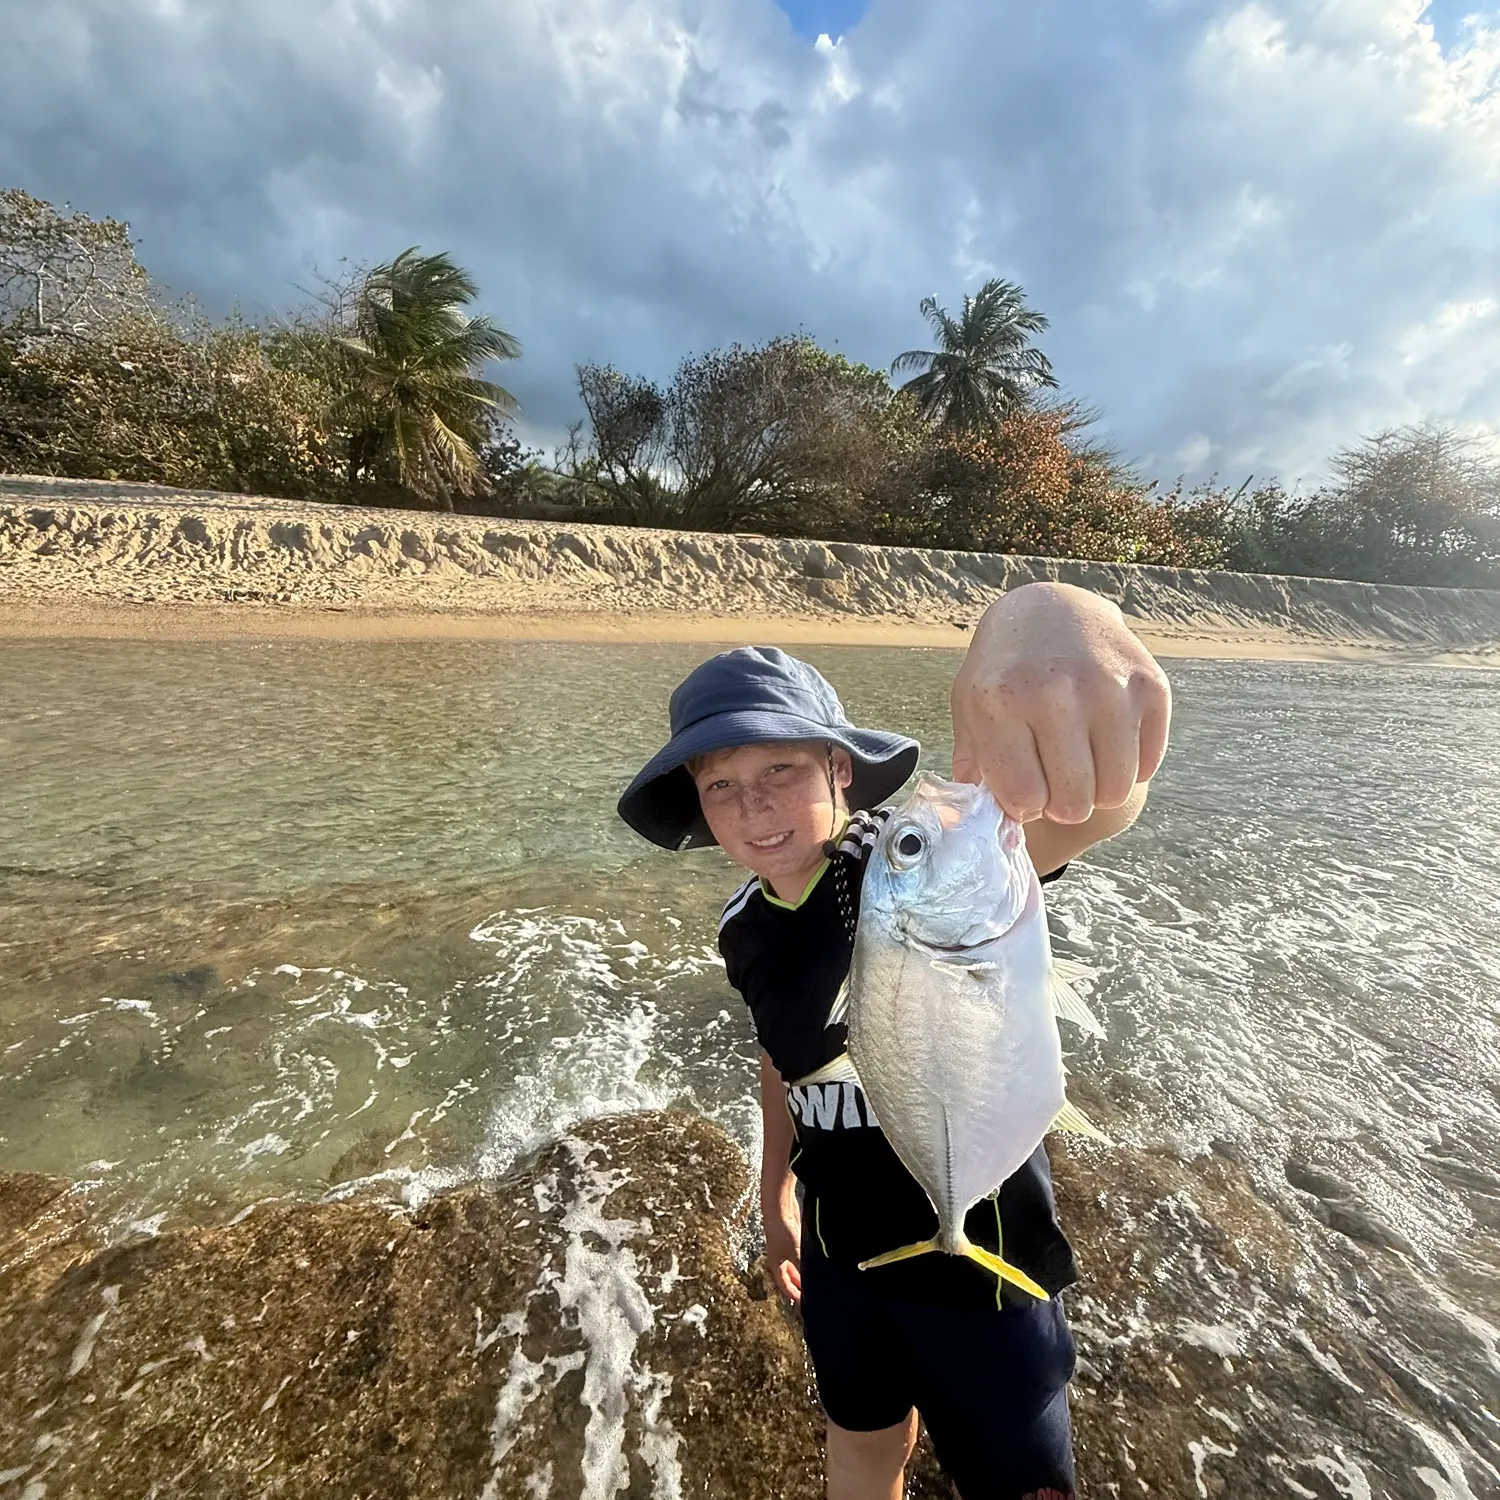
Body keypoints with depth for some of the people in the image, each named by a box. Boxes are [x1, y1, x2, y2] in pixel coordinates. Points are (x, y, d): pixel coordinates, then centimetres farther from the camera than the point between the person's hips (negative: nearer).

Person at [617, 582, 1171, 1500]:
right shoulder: (746, 930, -8)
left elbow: (1092, 803, -50)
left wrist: (1051, 619, -71)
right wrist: (777, 1192, 19)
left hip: (977, 1257, -5)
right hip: (839, 1251, 6)